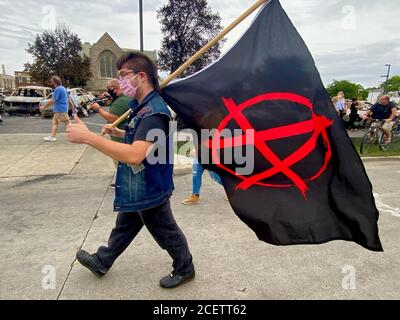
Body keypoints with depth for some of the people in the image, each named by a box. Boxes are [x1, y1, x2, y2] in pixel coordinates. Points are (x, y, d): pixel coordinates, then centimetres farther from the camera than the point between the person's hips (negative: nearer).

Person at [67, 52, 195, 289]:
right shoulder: (143, 106, 6)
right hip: (138, 188, 10)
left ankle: (185, 269, 35)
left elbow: (135, 155, -40)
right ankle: (102, 262, 46)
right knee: (124, 226, 26)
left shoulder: (153, 112, -28)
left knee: (166, 232, 11)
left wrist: (88, 137, -38)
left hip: (149, 190, -10)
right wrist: (118, 133, 8)